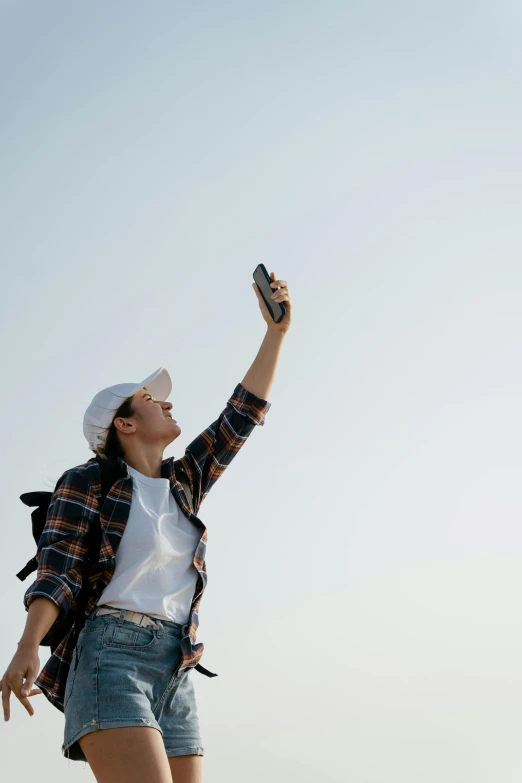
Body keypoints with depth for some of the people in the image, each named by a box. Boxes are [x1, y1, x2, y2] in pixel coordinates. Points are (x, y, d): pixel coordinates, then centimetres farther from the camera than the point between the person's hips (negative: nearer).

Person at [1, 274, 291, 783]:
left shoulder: (184, 483, 20)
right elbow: (57, 570, -8)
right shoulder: (87, 482, 3)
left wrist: (276, 330, 19)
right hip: (111, 657, -7)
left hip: (176, 673, 7)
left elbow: (242, 415, 21)